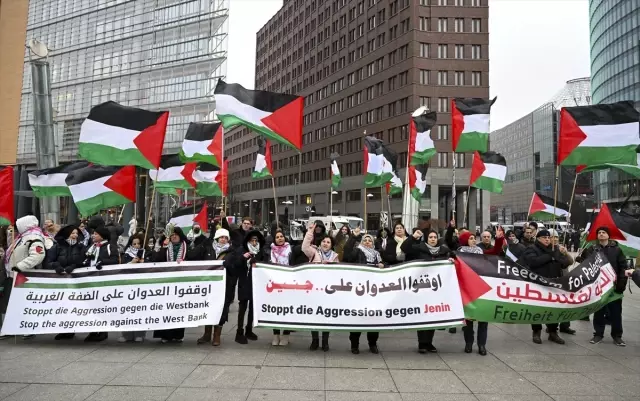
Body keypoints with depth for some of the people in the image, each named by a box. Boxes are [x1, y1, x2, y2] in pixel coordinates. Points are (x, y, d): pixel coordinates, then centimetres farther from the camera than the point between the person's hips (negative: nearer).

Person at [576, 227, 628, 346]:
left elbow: (623, 267, 0)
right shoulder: (592, 250, 3)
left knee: (615, 311, 7)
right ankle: (598, 334, 19)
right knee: (599, 311, 9)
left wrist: (622, 283, -8)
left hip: (614, 285, 0)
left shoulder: (616, 249, 3)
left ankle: (617, 336, 19)